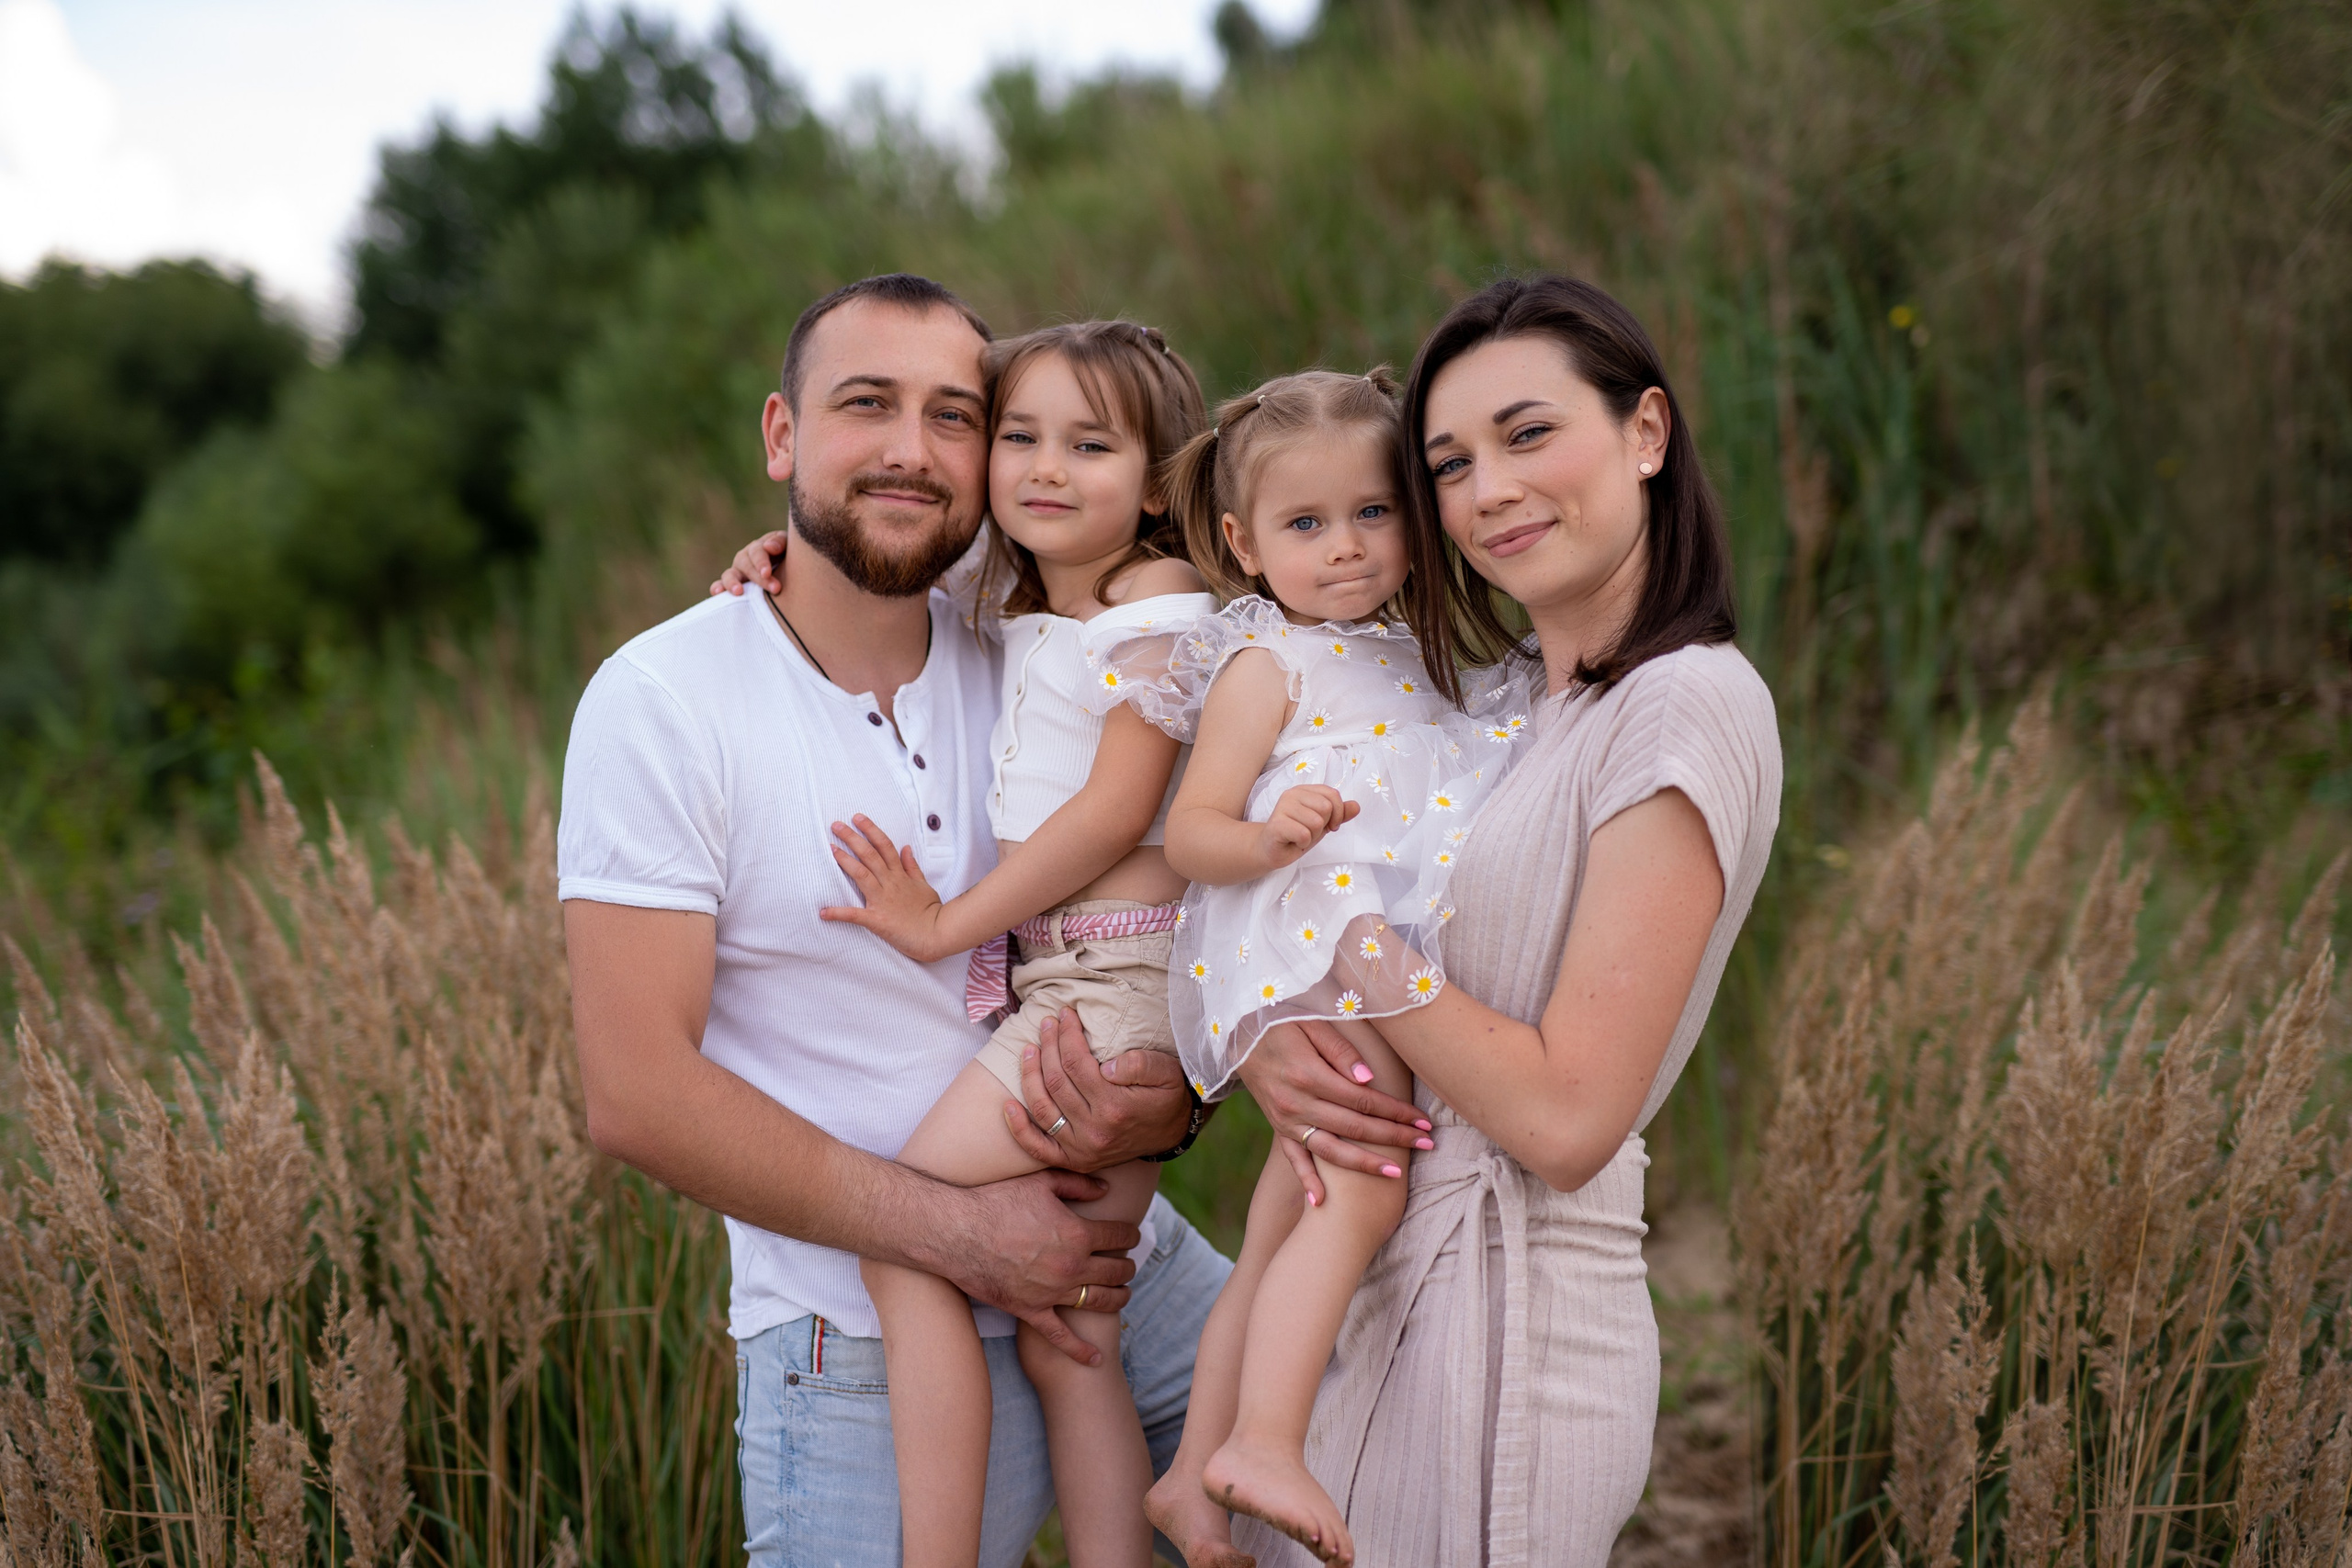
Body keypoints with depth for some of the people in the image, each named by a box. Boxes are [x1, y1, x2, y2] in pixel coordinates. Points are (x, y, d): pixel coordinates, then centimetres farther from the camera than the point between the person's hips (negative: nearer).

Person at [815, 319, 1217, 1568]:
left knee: (901, 1239, -9)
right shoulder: (1019, 613, 17)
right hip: (1048, 983, 8)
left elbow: (1117, 809, -12)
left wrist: (950, 926, -8)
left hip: (1112, 979, -8)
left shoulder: (1161, 598, -6)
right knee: (1065, 1344, 6)